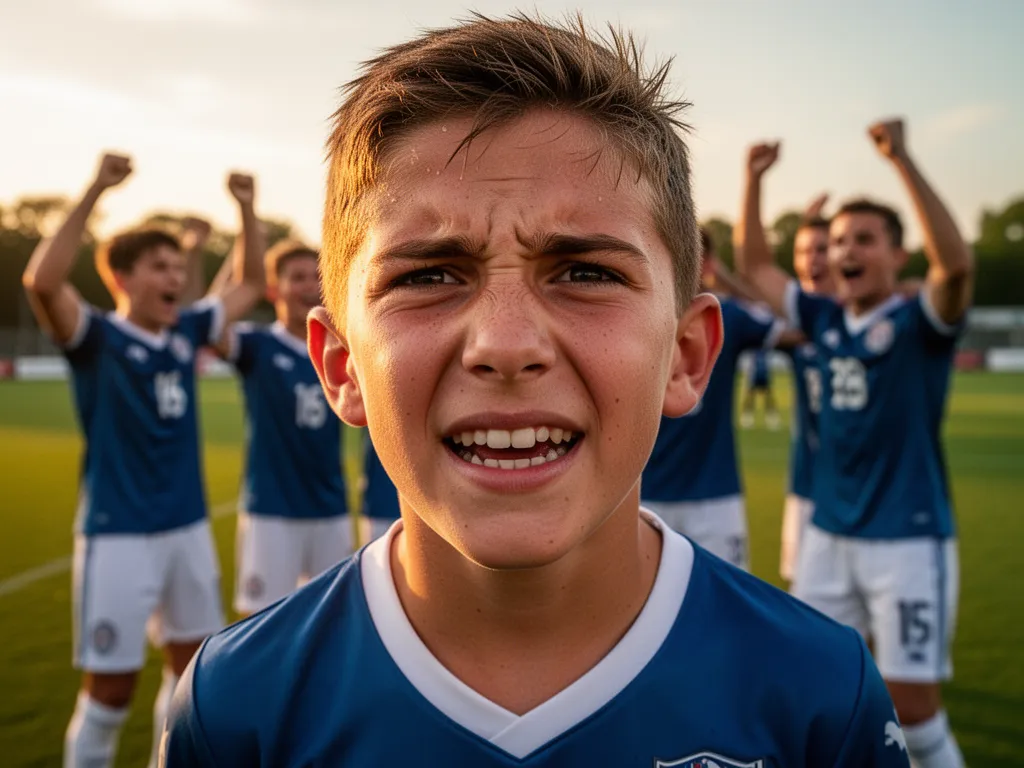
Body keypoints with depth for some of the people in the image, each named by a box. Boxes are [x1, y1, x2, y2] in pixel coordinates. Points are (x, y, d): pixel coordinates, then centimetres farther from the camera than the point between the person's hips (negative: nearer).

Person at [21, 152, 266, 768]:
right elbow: (42, 282, -28)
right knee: (111, 687, 2)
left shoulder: (187, 332, 6)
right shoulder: (96, 337, -9)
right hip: (119, 534, -6)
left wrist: (246, 209, 5)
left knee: (192, 671, 17)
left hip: (189, 527, 6)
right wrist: (96, 192, -31)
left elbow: (250, 286, 17)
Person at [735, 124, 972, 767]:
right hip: (828, 536, 6)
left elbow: (957, 263, -29)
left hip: (908, 540, -5)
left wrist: (902, 160, -33)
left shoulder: (919, 322, -8)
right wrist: (755, 181, 4)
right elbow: (755, 266, 16)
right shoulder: (826, 320, 7)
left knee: (911, 705, 1)